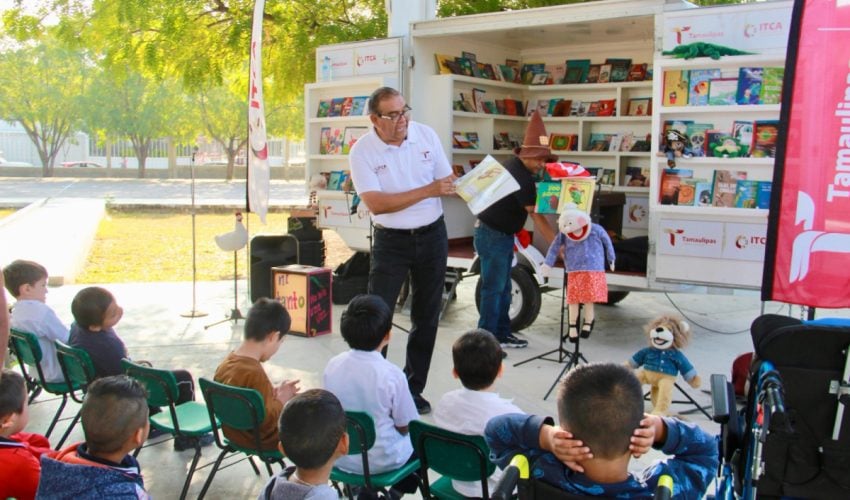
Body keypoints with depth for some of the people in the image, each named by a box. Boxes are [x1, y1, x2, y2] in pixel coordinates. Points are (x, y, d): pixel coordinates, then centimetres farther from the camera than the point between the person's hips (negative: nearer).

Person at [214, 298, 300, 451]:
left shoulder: (226, 364, -7)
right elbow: (267, 422, -28)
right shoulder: (255, 373, -34)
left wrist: (272, 392, 0)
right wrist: (281, 400, -13)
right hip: (260, 439, -8)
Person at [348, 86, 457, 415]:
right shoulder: (362, 151, -13)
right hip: (391, 240, -3)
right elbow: (376, 203, -23)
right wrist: (427, 191, -27)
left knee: (426, 317, 10)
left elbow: (447, 181, 6)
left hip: (432, 236, 4)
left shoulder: (426, 134, -2)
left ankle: (413, 388, 24)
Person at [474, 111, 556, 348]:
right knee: (493, 289, -6)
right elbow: (537, 217, -24)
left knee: (503, 289, 14)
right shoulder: (521, 177, -23)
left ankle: (502, 333, 21)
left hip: (501, 235, 10)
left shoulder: (513, 166, 7)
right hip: (493, 236, -10)